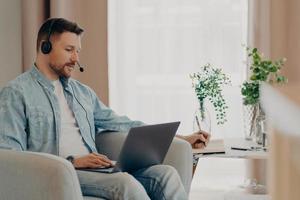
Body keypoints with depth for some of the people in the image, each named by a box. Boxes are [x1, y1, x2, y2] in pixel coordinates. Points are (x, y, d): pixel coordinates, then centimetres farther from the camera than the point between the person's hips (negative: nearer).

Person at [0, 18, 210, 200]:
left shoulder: (83, 92, 23)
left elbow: (123, 124, 25)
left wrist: (183, 139, 19)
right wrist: (72, 162, -17)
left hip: (93, 170, 7)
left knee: (167, 173, -17)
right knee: (125, 182, -33)